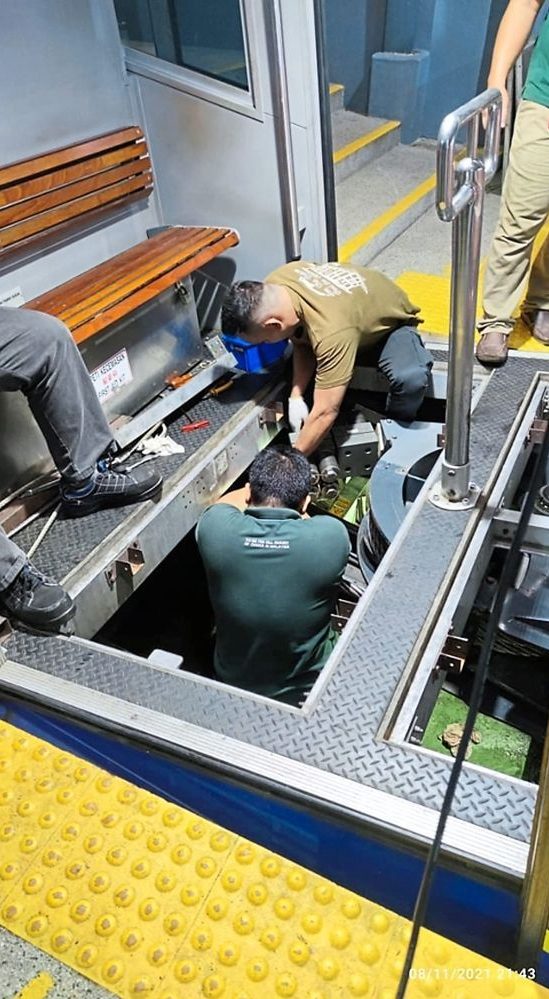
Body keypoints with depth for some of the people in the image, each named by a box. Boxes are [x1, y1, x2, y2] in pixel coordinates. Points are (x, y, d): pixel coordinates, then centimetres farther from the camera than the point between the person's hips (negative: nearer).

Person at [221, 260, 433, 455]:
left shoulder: (330, 331, -45)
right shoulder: (271, 288, -23)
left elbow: (325, 412, -41)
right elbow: (302, 344, -7)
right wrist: (296, 396, -20)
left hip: (391, 323, -7)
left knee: (411, 378, -36)